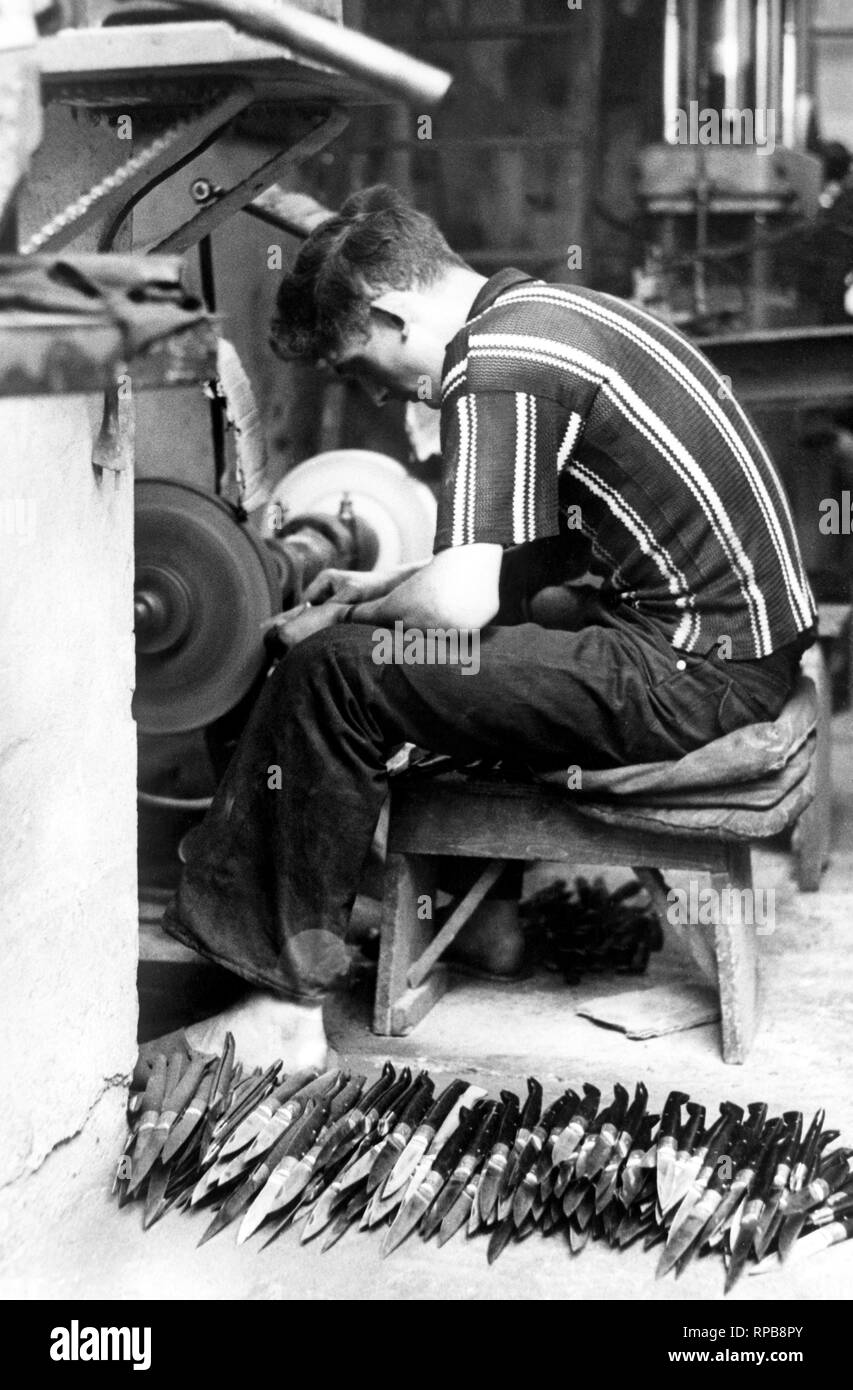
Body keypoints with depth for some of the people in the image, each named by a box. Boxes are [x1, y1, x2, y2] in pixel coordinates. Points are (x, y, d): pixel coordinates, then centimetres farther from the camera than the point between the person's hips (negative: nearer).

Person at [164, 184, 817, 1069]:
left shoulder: (495, 367, -15)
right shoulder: (547, 311, 15)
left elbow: (458, 602, -21)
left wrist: (339, 625, -1)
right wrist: (382, 593, 19)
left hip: (695, 676, -10)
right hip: (744, 639, 10)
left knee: (334, 674, -11)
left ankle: (287, 1007, -4)